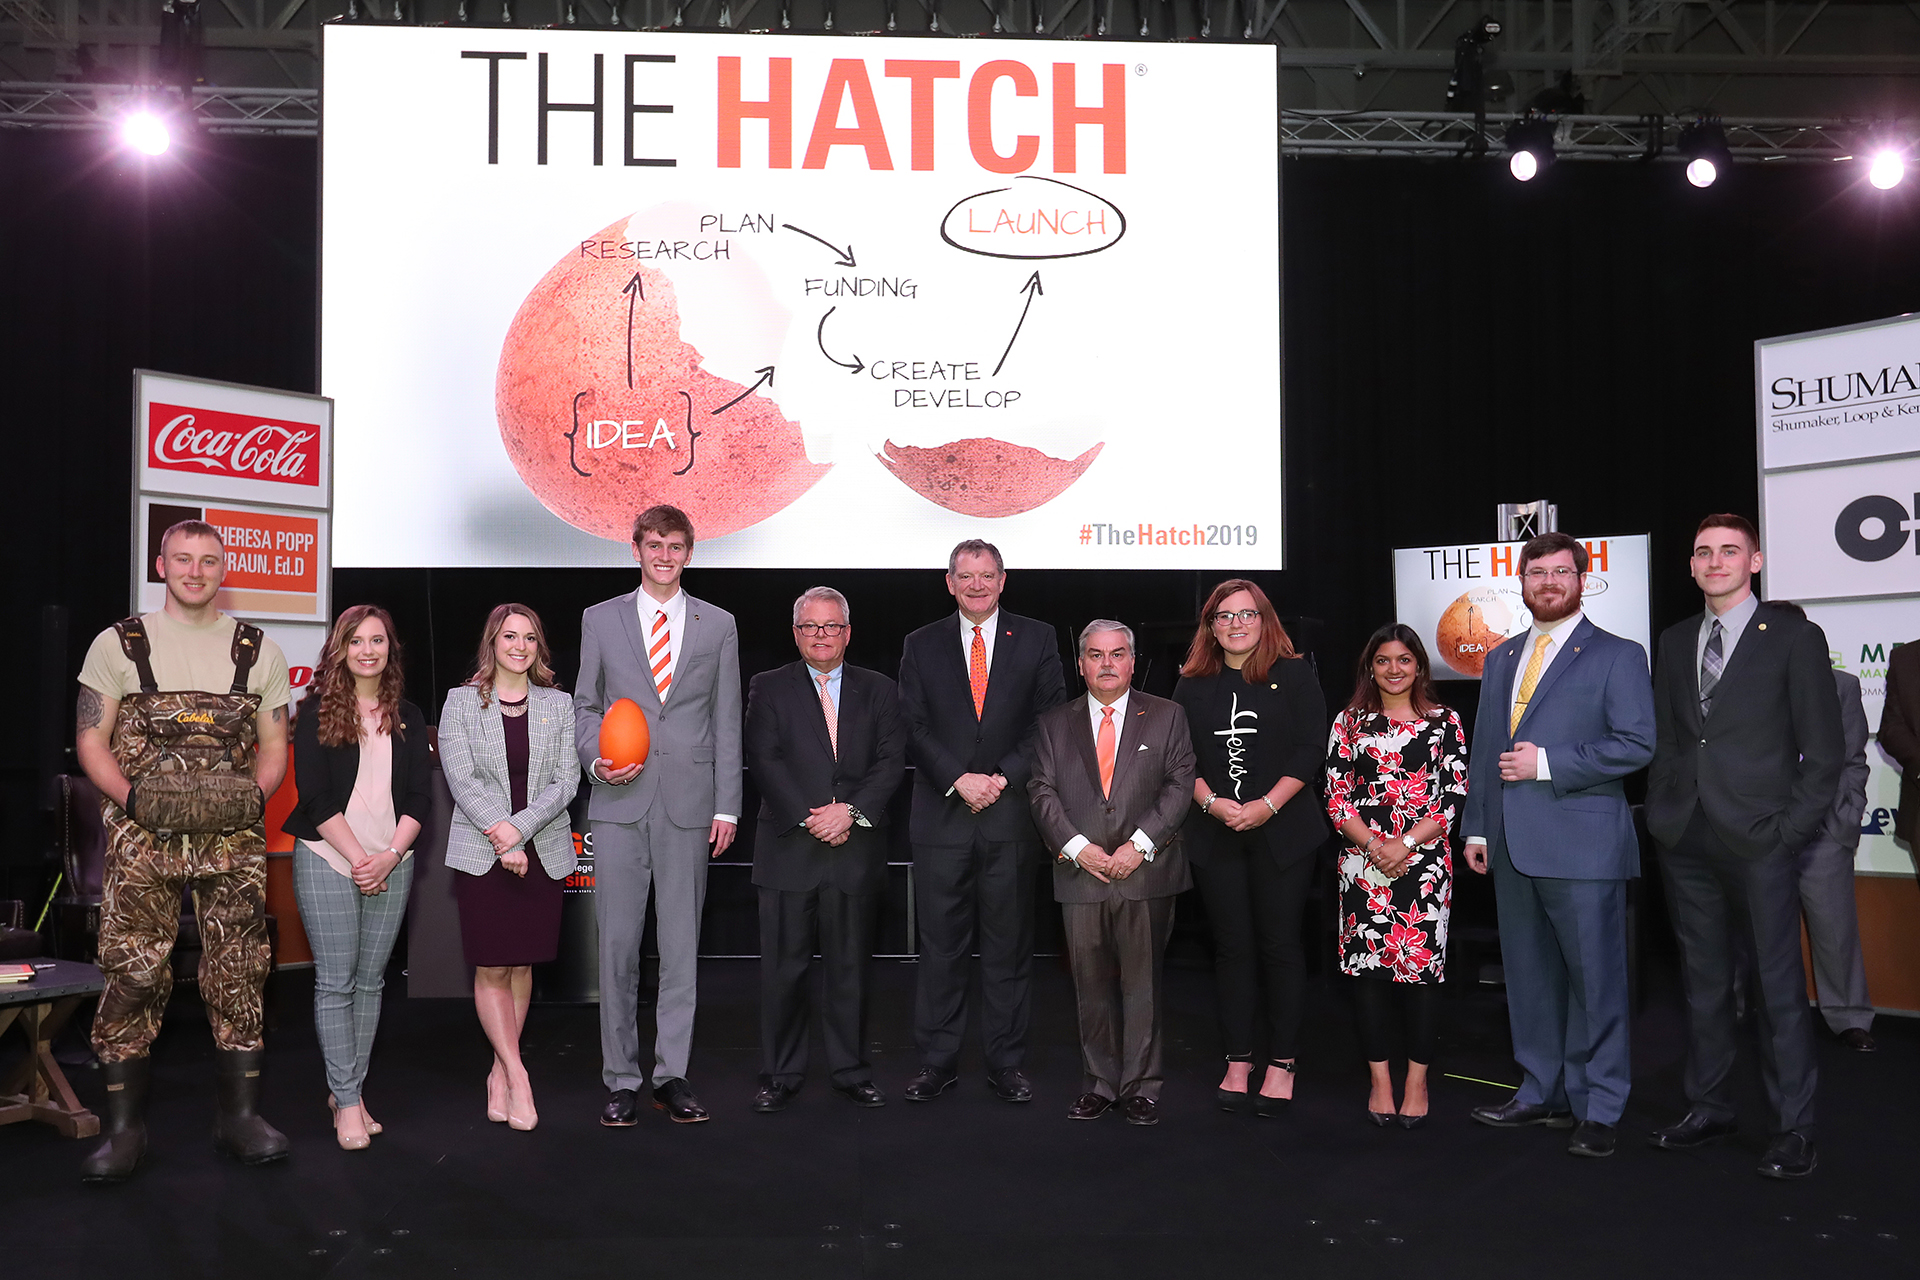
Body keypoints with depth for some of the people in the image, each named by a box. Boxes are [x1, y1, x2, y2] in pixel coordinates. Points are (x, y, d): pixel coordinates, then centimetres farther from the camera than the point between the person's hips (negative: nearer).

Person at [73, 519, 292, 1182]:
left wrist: (253, 794, -7)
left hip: (234, 837, 1)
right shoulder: (119, 644, 7)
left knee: (238, 972, 2)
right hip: (143, 835, -1)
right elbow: (91, 741, 5)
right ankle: (124, 1124, 8)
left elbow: (273, 747, 13)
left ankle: (239, 1113, 11)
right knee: (133, 973, -3)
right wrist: (134, 795, -11)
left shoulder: (259, 651, 11)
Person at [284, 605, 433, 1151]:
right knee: (336, 980, -4)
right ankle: (347, 1102, 1)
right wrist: (358, 857, -11)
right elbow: (315, 795, -5)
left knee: (370, 980, 4)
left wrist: (389, 856, -7)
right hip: (328, 858, -3)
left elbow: (420, 797, 7)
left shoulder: (408, 718, 11)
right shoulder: (317, 711, 1)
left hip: (390, 864, 3)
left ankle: (347, 1089, 14)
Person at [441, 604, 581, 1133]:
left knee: (522, 966, 6)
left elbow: (567, 781, 0)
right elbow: (461, 779, -5)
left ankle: (499, 1072, 19)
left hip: (543, 851, 2)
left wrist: (518, 828, -13)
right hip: (481, 853, -2)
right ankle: (517, 1075, 2)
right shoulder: (461, 701, 3)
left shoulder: (558, 705, 7)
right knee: (491, 969, -4)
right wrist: (500, 835, -15)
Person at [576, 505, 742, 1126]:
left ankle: (672, 1075, 13)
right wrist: (597, 762, -8)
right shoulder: (600, 619, 9)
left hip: (689, 804, 0)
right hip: (620, 803, 0)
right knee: (617, 943, 1)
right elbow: (585, 704, 12)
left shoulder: (718, 625, 9)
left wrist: (727, 806, 2)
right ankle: (621, 1079, 12)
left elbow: (727, 721, 8)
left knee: (682, 943, 4)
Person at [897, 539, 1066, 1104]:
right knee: (940, 946, 5)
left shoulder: (1036, 640, 7)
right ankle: (937, 1061, 15)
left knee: (1009, 946, 6)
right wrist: (958, 780, -11)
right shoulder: (921, 646, 9)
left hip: (1011, 817, 0)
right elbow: (913, 729, 3)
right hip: (941, 818, 0)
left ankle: (1006, 1062, 16)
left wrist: (1003, 779, -10)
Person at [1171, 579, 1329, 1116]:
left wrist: (1268, 804, -14)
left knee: (1280, 944, 1)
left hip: (1282, 832, -2)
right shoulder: (1192, 684, 10)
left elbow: (1309, 749, -4)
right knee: (1232, 946, 6)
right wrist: (1212, 802, -11)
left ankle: (1281, 1062, 10)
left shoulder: (1295, 675, 3)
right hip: (1214, 835, 2)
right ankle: (1237, 1062, 14)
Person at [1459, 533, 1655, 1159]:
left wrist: (1548, 763, -14)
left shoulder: (1617, 656, 0)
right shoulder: (1501, 660, 18)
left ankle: (1599, 1109, 9)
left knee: (1595, 978, -1)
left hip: (1582, 845, -6)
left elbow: (1636, 744, -10)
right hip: (1512, 845, 6)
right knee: (1528, 976, 12)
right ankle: (1542, 1093, 24)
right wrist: (1476, 827, 14)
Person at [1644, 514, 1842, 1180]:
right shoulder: (1673, 642, 13)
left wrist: (1791, 829, -8)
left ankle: (1794, 1127, 9)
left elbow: (1824, 750, -2)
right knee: (1703, 980, 12)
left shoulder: (1794, 637, -1)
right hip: (1686, 840, 5)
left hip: (1759, 838, -4)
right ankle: (1708, 1107, 22)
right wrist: (1661, 814, 6)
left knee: (1778, 984, 0)